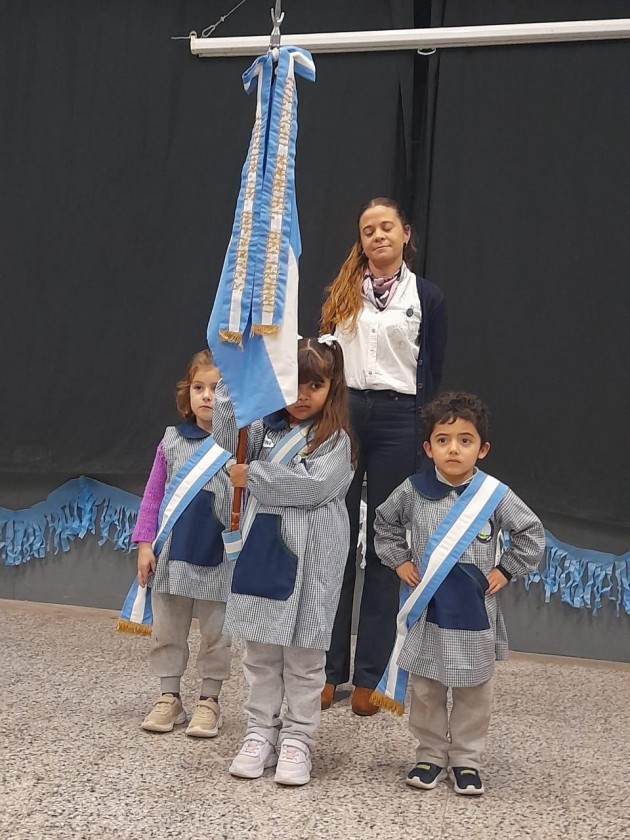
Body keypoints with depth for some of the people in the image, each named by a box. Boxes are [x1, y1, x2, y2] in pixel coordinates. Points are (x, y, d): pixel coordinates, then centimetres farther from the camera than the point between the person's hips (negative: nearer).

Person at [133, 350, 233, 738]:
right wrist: (145, 543, 1)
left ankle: (210, 701, 26)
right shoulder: (172, 440, 1)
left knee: (216, 633, 10)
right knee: (167, 631, 13)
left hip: (220, 556, -2)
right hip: (172, 551, 3)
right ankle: (170, 697, 29)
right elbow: (154, 494, 5)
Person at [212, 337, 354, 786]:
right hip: (263, 547, 5)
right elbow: (230, 438, -6)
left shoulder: (335, 438, -6)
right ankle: (261, 733, 25)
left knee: (303, 656, 6)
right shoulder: (267, 427, 9)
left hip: (309, 557, -4)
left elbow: (315, 485, -19)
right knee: (260, 651, 12)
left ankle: (297, 739, 18)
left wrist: (253, 476, -15)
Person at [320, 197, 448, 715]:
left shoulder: (426, 297, 5)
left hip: (395, 422, -1)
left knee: (384, 546, 3)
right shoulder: (342, 292, 11)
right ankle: (327, 669, 13)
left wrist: (420, 437, -1)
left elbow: (432, 376, 5)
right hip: (341, 413, 2)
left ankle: (369, 676, 11)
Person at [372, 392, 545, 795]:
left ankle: (466, 759, 26)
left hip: (475, 613, -1)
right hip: (427, 609, 1)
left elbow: (532, 533, 2)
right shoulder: (413, 491, -5)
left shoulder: (495, 495, -10)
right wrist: (399, 561, 5)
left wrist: (505, 570, -3)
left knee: (474, 693, 11)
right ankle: (431, 755, 28)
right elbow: (385, 523, 13)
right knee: (426, 691, 12)